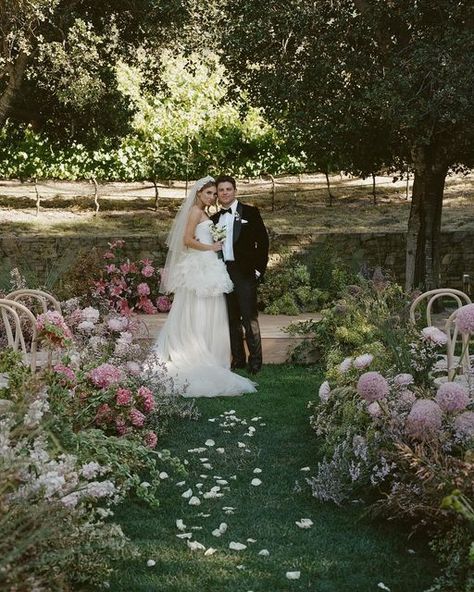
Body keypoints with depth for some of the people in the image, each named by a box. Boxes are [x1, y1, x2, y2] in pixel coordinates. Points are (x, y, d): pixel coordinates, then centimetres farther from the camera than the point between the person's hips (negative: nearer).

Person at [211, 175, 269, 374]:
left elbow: (263, 240, -2)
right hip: (223, 273, 5)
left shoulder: (250, 212, 1)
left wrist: (259, 269, -8)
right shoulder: (215, 218, 15)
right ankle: (238, 359, 16)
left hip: (244, 273, -5)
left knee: (249, 318, -6)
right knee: (232, 319, 9)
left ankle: (255, 360, 0)